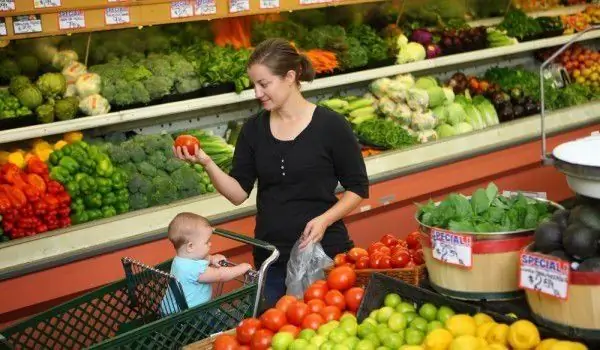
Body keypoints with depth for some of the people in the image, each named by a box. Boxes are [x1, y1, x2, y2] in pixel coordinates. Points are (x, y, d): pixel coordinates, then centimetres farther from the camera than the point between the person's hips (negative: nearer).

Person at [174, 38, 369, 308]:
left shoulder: (331, 126, -8)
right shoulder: (254, 129, 3)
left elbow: (358, 188, -2)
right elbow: (238, 193, 1)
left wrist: (324, 220, -17)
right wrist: (206, 163, -14)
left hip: (324, 252, -3)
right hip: (271, 258, 3)